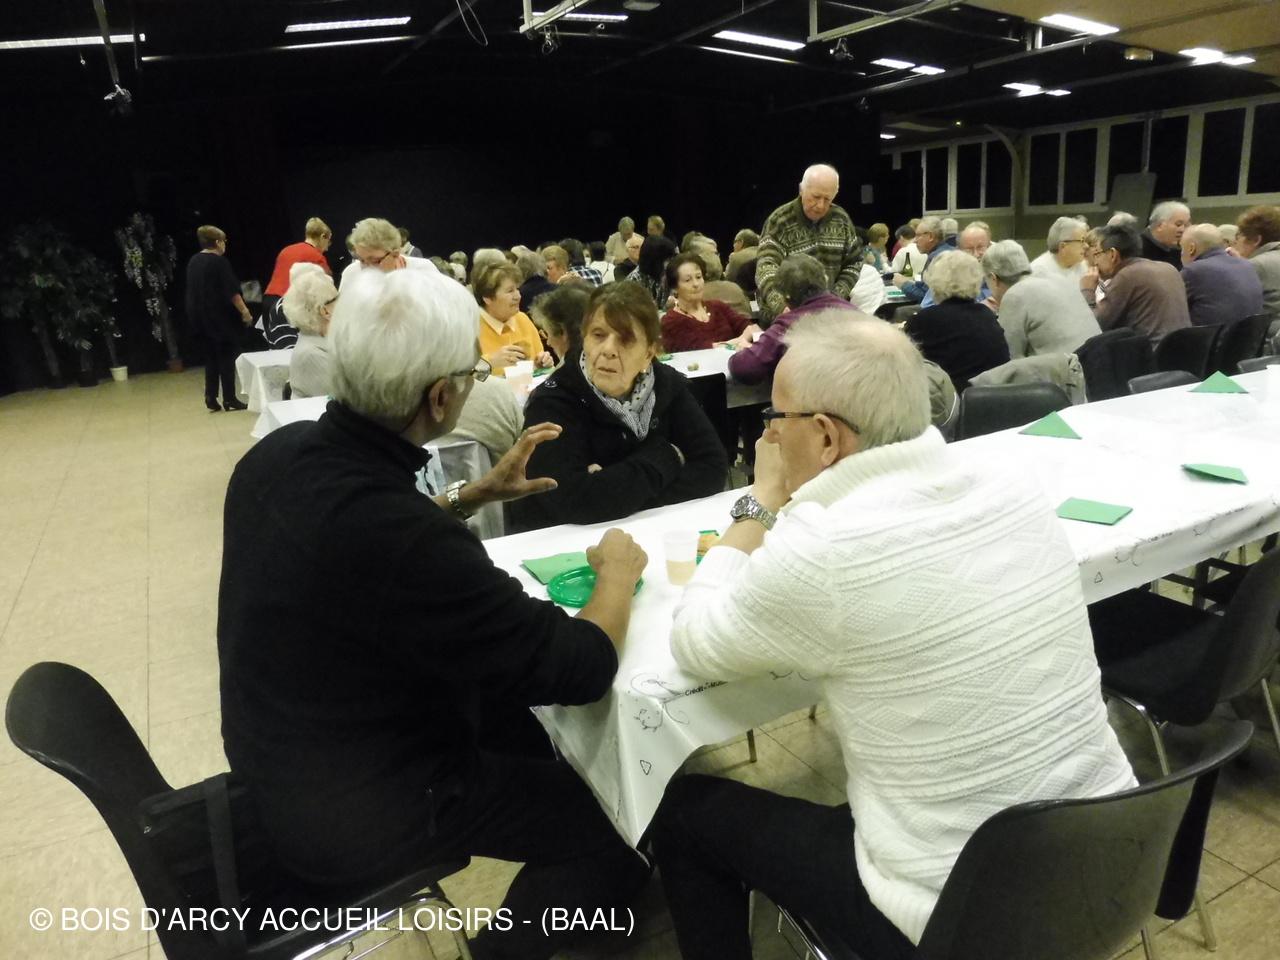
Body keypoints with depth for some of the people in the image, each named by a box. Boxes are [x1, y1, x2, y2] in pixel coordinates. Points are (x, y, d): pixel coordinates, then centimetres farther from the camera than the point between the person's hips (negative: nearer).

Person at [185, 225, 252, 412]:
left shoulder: (193, 262, 10)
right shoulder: (219, 262, -12)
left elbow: (192, 291, 16)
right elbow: (231, 291, -16)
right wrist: (245, 311, -11)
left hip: (201, 317, 7)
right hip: (221, 318, -7)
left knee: (211, 358, 12)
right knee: (227, 357, -1)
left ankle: (211, 400, 9)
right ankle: (230, 400, 1)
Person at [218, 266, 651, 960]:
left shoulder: (282, 453, -10)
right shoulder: (399, 539, -37)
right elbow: (582, 668, -26)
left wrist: (480, 493, 6)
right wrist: (617, 572, -8)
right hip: (353, 812, -8)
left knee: (518, 708, 23)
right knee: (614, 821, 4)